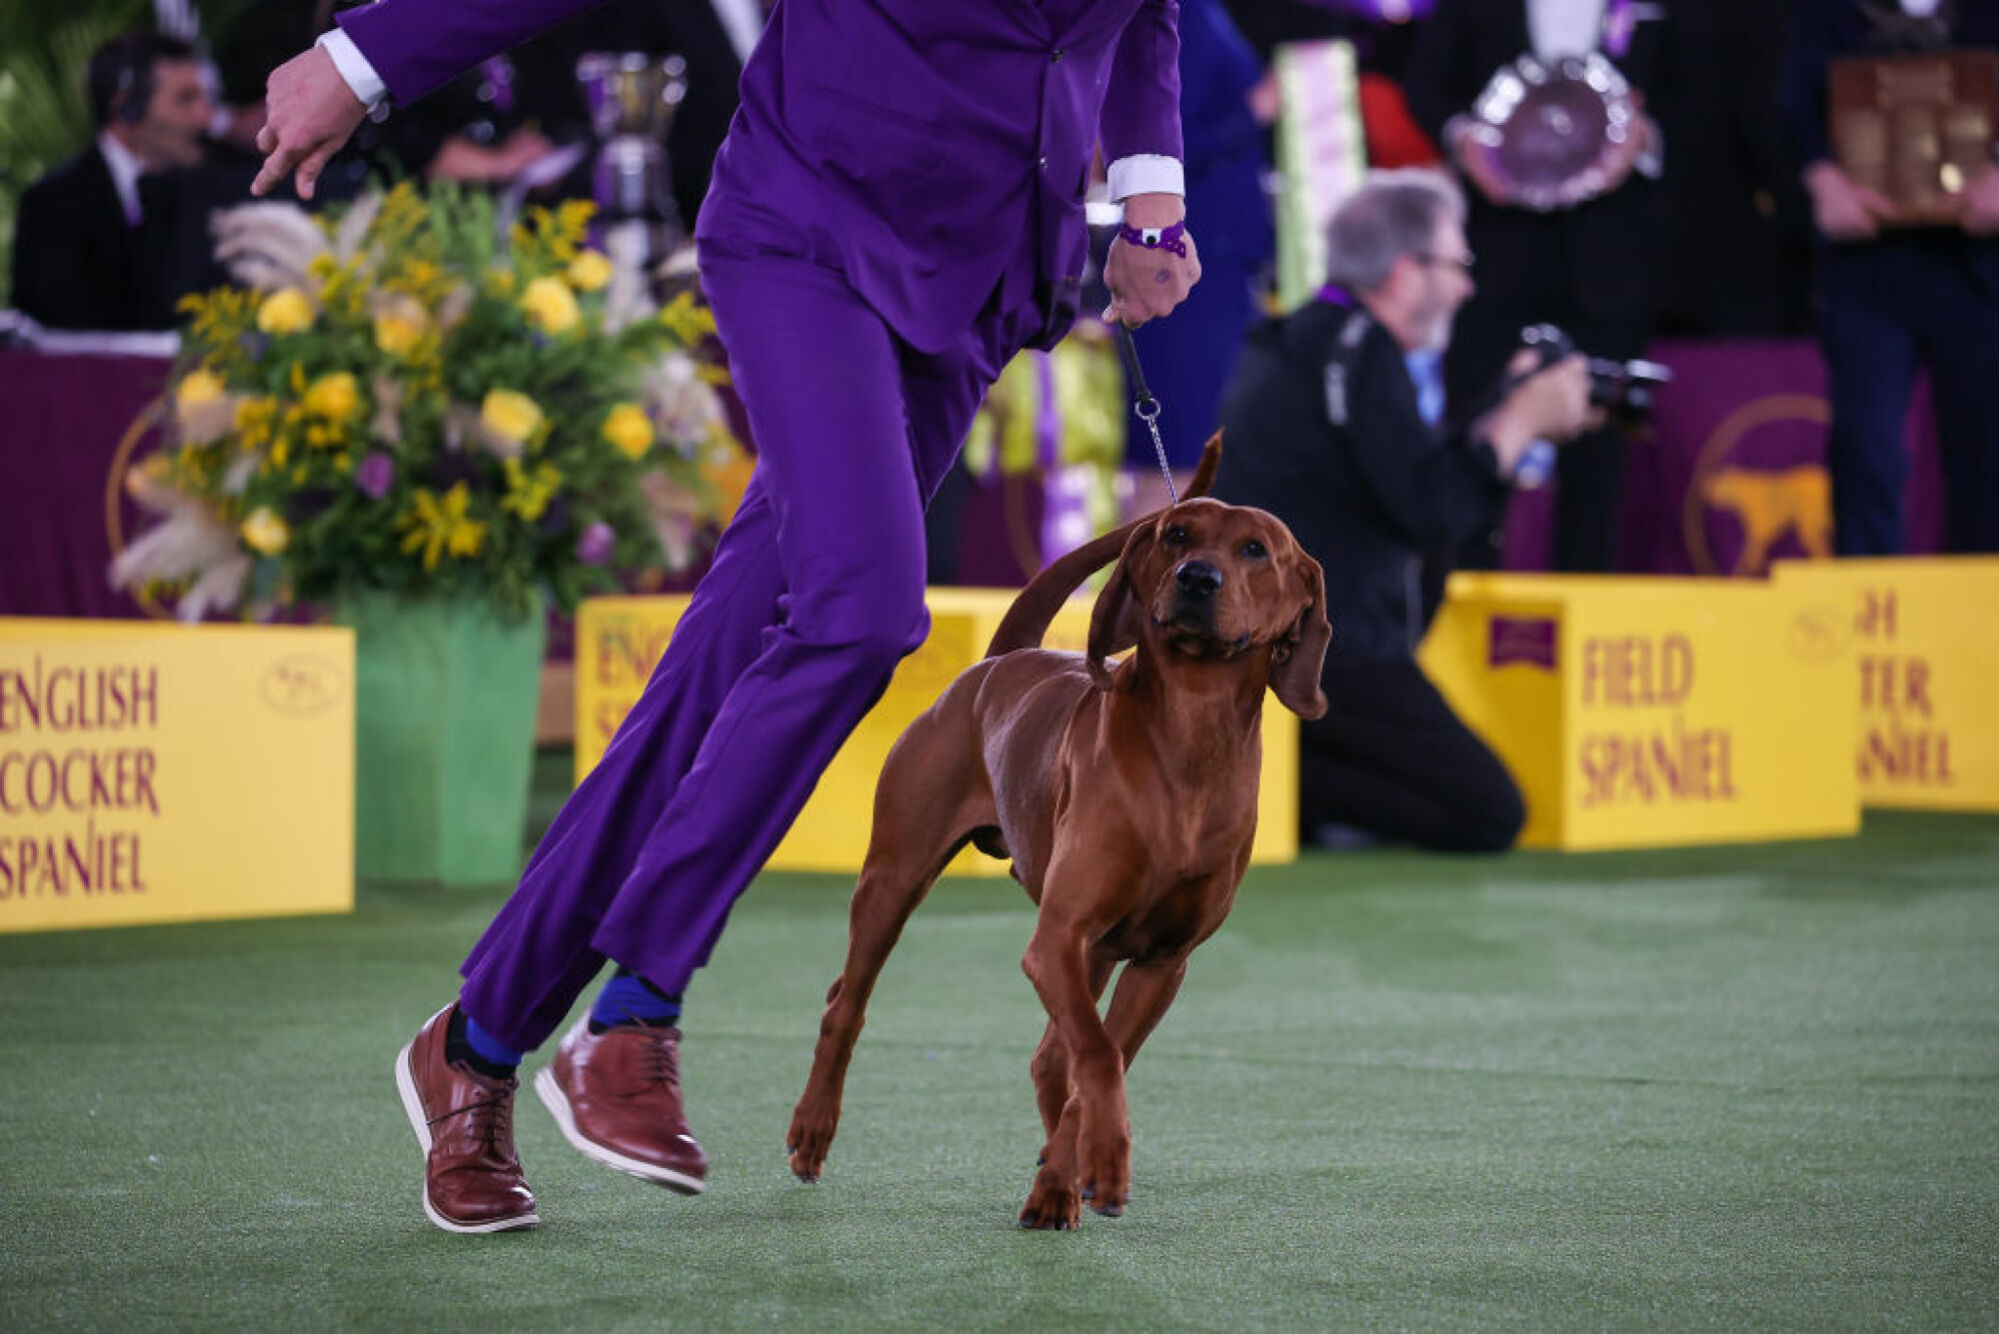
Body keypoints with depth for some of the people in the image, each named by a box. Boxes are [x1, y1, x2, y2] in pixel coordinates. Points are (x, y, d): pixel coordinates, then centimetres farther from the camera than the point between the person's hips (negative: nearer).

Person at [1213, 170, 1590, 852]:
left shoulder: (1295, 340, 19)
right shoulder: (1360, 349, -12)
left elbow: (1404, 477, 24)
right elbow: (1433, 513, -18)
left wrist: (1514, 416, 20)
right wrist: (1522, 419, -5)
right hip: (1321, 659, -10)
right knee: (1487, 813, -12)